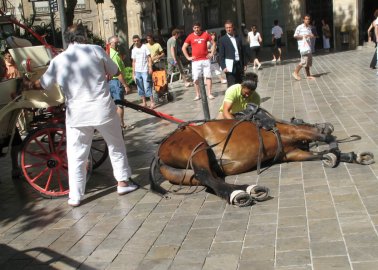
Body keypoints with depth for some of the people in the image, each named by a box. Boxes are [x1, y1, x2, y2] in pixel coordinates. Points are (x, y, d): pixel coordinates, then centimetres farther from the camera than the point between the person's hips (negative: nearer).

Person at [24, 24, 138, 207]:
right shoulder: (95, 50, -3)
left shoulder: (58, 60, 2)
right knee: (116, 146, 19)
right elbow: (115, 72, 9)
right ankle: (123, 182, 27)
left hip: (77, 114, 1)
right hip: (103, 109, 0)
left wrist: (27, 85, 35)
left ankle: (75, 196, 14)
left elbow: (43, 84, 14)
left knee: (76, 157, 10)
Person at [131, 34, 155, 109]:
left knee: (147, 87, -10)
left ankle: (152, 103, -7)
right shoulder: (133, 50, 11)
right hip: (137, 71, 5)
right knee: (140, 87, 6)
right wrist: (133, 72, 10)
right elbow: (134, 61, 15)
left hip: (145, 70, -5)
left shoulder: (144, 47, -3)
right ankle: (144, 102, 14)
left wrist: (150, 68, -15)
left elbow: (149, 58, -5)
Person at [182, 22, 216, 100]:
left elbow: (213, 43, 13)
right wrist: (188, 57, 1)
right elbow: (184, 48, 7)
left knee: (208, 76, -1)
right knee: (196, 78, 0)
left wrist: (212, 53, 4)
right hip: (195, 61, 0)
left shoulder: (206, 34, 3)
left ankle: (209, 94, 4)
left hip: (205, 59, 0)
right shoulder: (190, 37, 1)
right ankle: (198, 95, 10)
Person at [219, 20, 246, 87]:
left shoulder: (238, 38, 13)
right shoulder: (222, 39, -1)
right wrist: (223, 67, -13)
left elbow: (242, 52, 17)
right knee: (231, 86, -9)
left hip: (239, 65, 5)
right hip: (230, 66, -5)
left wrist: (244, 64, 12)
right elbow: (221, 55, -5)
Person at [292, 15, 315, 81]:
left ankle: (308, 75, 16)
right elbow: (295, 36, -7)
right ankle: (295, 73, -3)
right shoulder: (299, 27, -7)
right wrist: (303, 36, -19)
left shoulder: (309, 27, 14)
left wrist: (311, 35, 2)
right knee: (304, 60, -14)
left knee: (309, 60, 9)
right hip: (302, 46, -8)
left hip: (308, 46, 8)